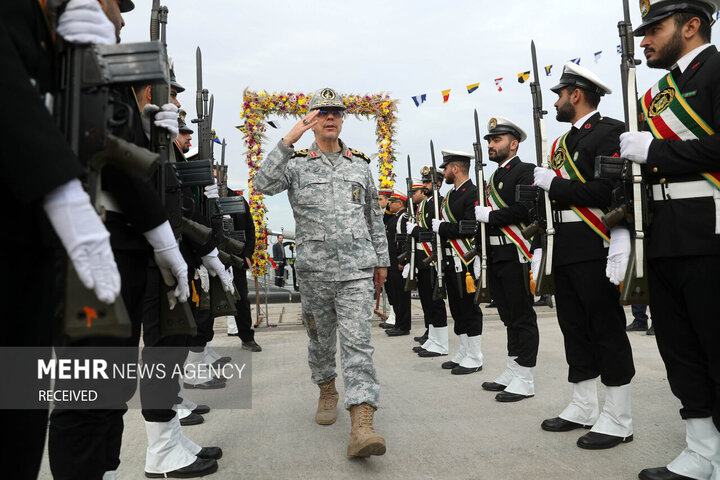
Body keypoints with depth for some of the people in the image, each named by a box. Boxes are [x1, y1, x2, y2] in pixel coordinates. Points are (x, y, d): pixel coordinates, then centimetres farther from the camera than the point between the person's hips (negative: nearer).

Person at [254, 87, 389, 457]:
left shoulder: (360, 164, 12)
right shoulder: (297, 163, 4)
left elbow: (374, 216, 17)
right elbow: (263, 184, -16)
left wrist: (381, 260, 16)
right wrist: (288, 141, -22)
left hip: (357, 268, 0)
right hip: (314, 270, 0)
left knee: (357, 342, -10)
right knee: (320, 339, 14)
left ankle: (361, 427, -14)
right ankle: (327, 391, 40)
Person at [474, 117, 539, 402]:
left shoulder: (525, 171, -6)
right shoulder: (494, 178, 20)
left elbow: (525, 209, -21)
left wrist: (489, 215, -14)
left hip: (516, 257, -9)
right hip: (497, 257, 9)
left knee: (522, 316, -3)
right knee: (509, 316, 14)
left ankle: (524, 381, 4)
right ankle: (512, 373, 24)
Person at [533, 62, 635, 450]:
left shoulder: (609, 131, -7)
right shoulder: (562, 142, 20)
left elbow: (608, 191, -19)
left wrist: (554, 183, -15)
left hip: (594, 248, -9)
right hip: (565, 250, 9)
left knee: (606, 328, -2)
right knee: (575, 327, 13)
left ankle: (618, 420, 10)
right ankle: (583, 407, 25)